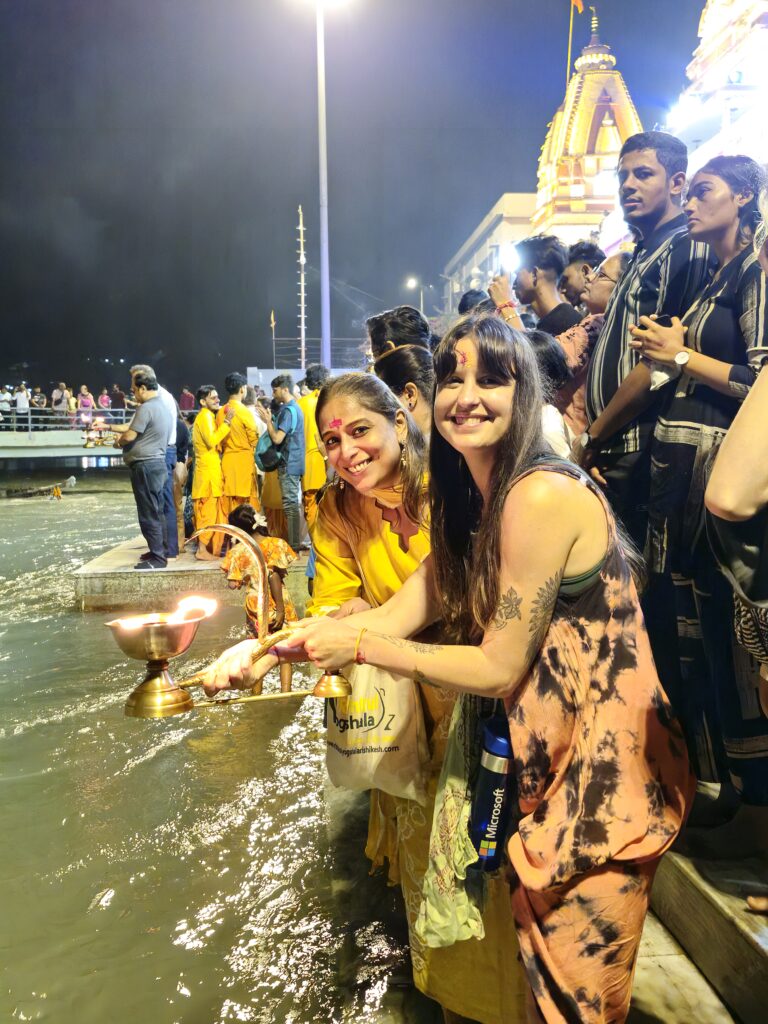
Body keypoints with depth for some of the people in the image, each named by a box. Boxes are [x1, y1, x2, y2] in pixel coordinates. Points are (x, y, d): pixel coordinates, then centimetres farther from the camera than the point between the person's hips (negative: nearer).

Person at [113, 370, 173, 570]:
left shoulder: (146, 408, -16)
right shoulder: (161, 405, 15)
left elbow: (130, 436, -16)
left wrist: (119, 440, 5)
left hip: (145, 465, -10)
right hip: (157, 463, 10)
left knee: (148, 513, -7)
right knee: (156, 511, 15)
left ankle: (157, 558, -5)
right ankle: (160, 551, 22)